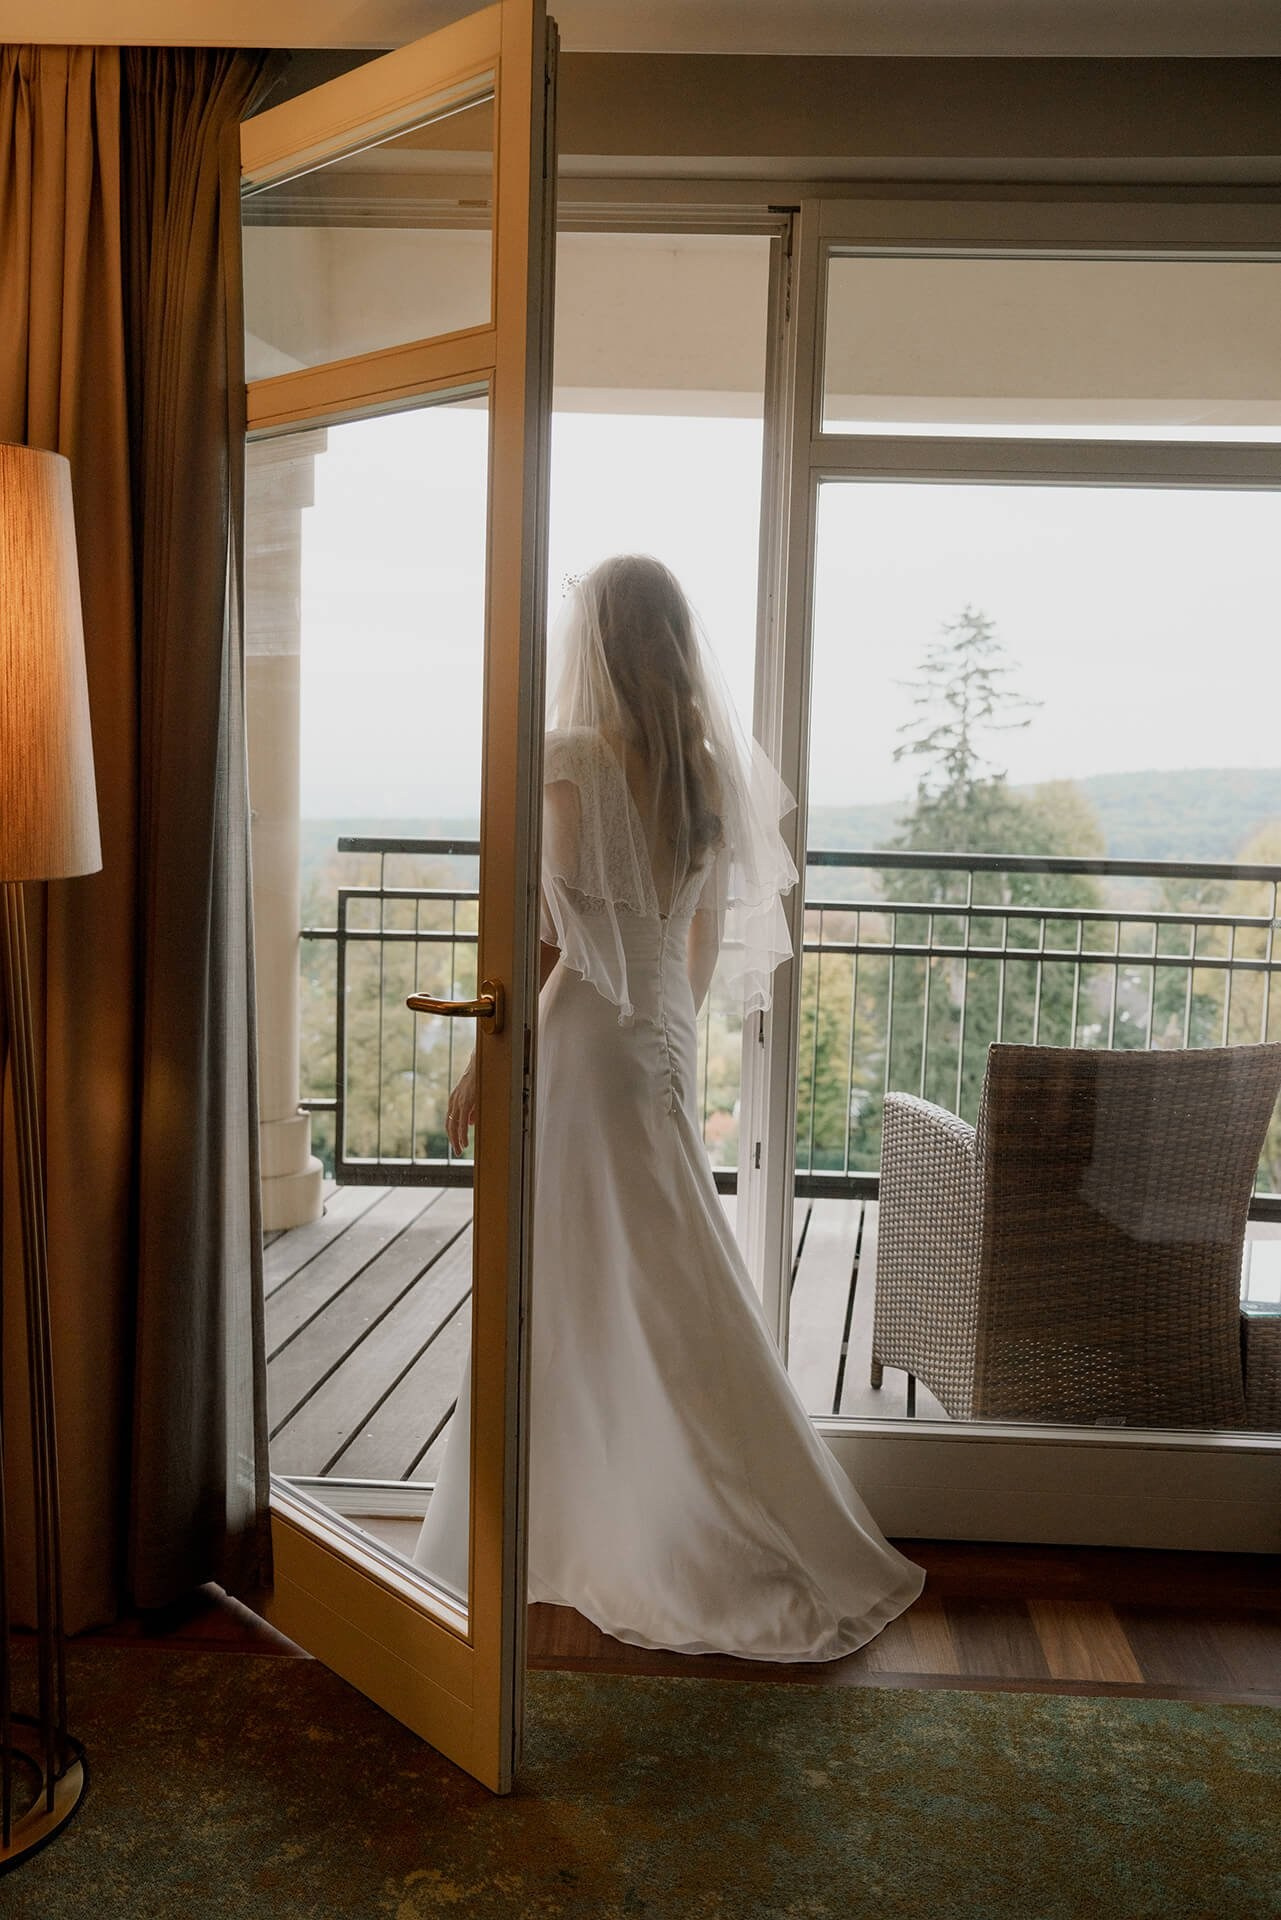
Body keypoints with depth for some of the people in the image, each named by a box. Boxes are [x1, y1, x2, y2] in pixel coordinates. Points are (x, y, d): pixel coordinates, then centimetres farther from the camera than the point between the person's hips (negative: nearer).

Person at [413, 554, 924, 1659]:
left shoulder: (572, 759, -15)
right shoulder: (711, 767, 5)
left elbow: (547, 938, -18)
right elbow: (708, 933, 11)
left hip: (585, 1041, -8)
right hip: (667, 1040, 8)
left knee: (570, 1298, 5)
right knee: (666, 1291, 16)